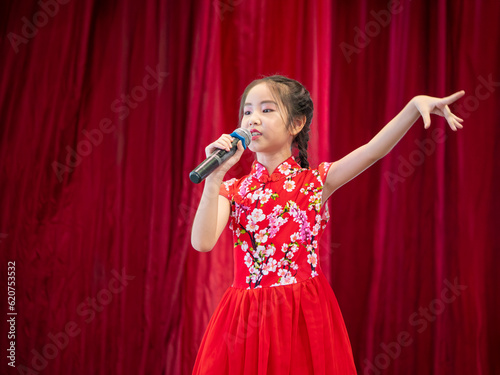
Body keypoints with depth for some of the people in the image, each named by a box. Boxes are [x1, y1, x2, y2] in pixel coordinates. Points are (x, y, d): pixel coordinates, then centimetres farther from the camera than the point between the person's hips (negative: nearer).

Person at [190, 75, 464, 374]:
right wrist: (215, 176, -14)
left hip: (304, 316, -1)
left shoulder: (314, 182, 1)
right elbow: (202, 242, -10)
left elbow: (374, 150, -13)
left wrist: (416, 104, -27)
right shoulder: (232, 190, 5)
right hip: (249, 319, 1)